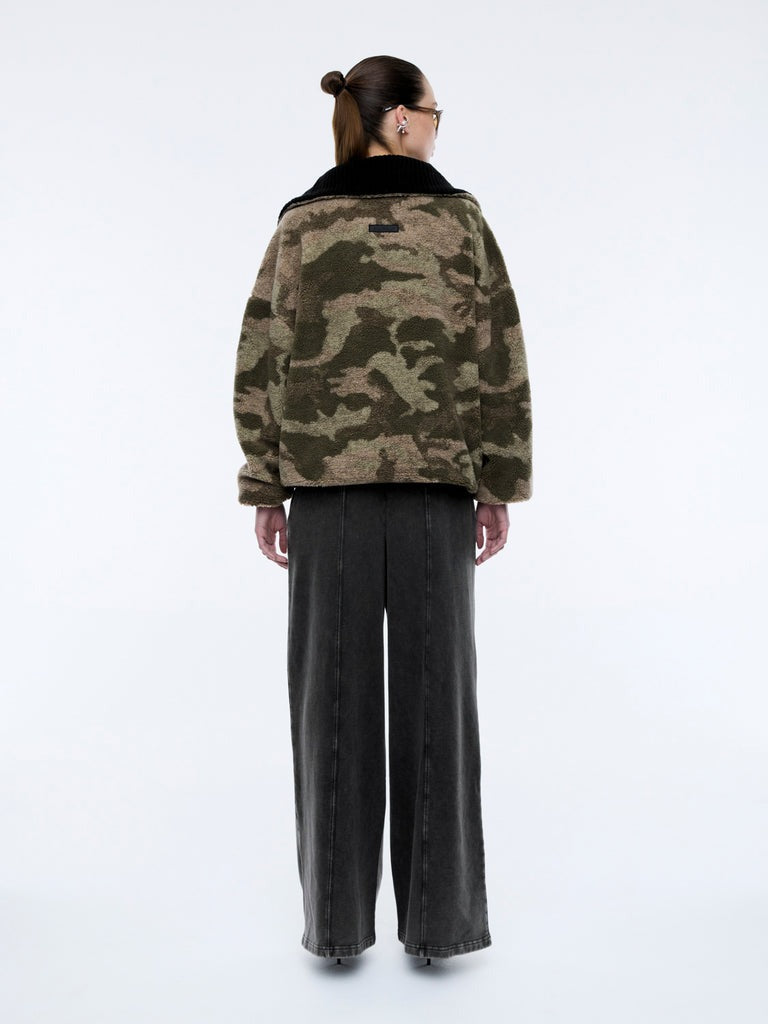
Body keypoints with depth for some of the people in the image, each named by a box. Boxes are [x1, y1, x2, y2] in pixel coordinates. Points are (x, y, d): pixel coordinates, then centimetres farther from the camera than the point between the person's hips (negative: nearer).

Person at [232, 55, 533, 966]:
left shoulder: (300, 225, 6)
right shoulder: (460, 219, 5)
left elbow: (260, 368, 1)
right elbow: (501, 367, 0)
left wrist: (264, 492, 6)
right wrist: (500, 489, 5)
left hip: (325, 485, 1)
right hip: (436, 485, 0)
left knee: (335, 696, 6)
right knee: (434, 694, 5)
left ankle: (336, 920, 13)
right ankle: (437, 919, 13)